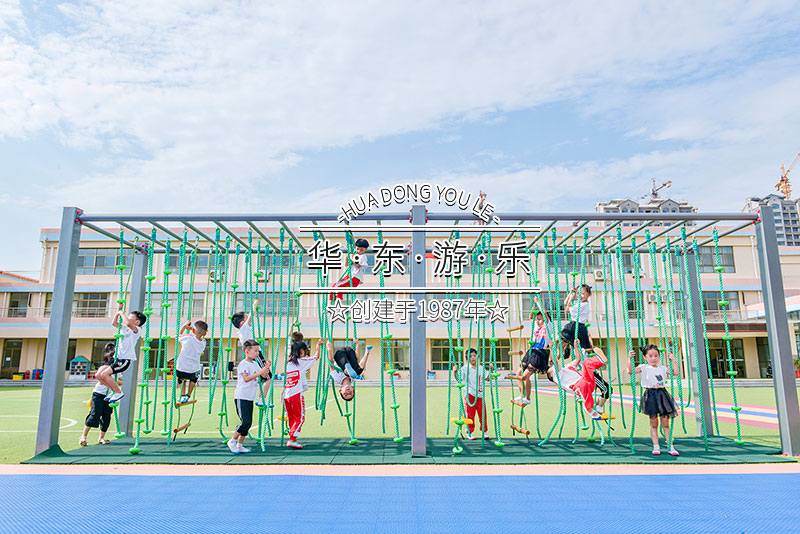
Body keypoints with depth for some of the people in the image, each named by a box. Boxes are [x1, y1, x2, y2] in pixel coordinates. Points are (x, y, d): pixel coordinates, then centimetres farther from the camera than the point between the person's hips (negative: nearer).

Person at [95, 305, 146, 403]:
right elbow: (114, 323, 24)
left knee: (104, 374, -21)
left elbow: (128, 323, -28)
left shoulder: (137, 330, -8)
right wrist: (118, 310, 16)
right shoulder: (124, 328, 18)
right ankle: (114, 390, 16)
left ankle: (119, 392, -3)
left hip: (125, 359, -9)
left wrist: (122, 313, -13)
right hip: (116, 357, 9)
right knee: (98, 375, -2)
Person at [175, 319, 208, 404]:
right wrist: (189, 328, 10)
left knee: (181, 377, 35)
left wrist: (185, 325, 13)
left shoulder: (188, 338, -16)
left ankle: (182, 395, 23)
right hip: (192, 373, 2)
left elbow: (178, 335, 5)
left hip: (180, 372, -2)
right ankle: (188, 395, 33)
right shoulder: (203, 342, -5)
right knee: (195, 376, 38)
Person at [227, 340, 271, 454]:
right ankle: (232, 441, 5)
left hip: (250, 398, 8)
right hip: (241, 397, -8)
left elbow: (264, 376, 13)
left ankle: (240, 445, 17)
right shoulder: (243, 364, -10)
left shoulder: (255, 364, 13)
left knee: (248, 422, 8)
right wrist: (260, 372, -25)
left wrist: (266, 368, -6)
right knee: (245, 421, -12)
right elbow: (246, 378, -22)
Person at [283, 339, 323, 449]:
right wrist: (318, 344, 21)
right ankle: (292, 439, -5)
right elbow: (316, 356, 7)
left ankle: (292, 440, 16)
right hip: (296, 394, -6)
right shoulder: (302, 361, -4)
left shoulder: (288, 361, 8)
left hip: (286, 395, 6)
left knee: (291, 419, 15)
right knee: (300, 418, 3)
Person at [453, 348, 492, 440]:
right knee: (470, 414, 2)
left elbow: (487, 378, 17)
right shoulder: (465, 368, -5)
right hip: (470, 395, -4)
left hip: (480, 395, 4)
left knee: (483, 413, 6)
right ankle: (469, 433, 13)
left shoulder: (481, 368, 10)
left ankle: (484, 431, 21)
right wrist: (455, 372, -26)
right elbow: (458, 379, -9)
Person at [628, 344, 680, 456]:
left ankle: (670, 446, 12)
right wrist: (630, 358, -21)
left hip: (662, 394, 3)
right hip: (650, 395, -2)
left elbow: (676, 372, 8)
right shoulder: (643, 368, 0)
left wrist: (673, 359, 6)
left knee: (665, 422, 5)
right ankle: (656, 447, 11)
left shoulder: (662, 368, 11)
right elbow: (630, 371, -13)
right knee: (654, 423, 4)